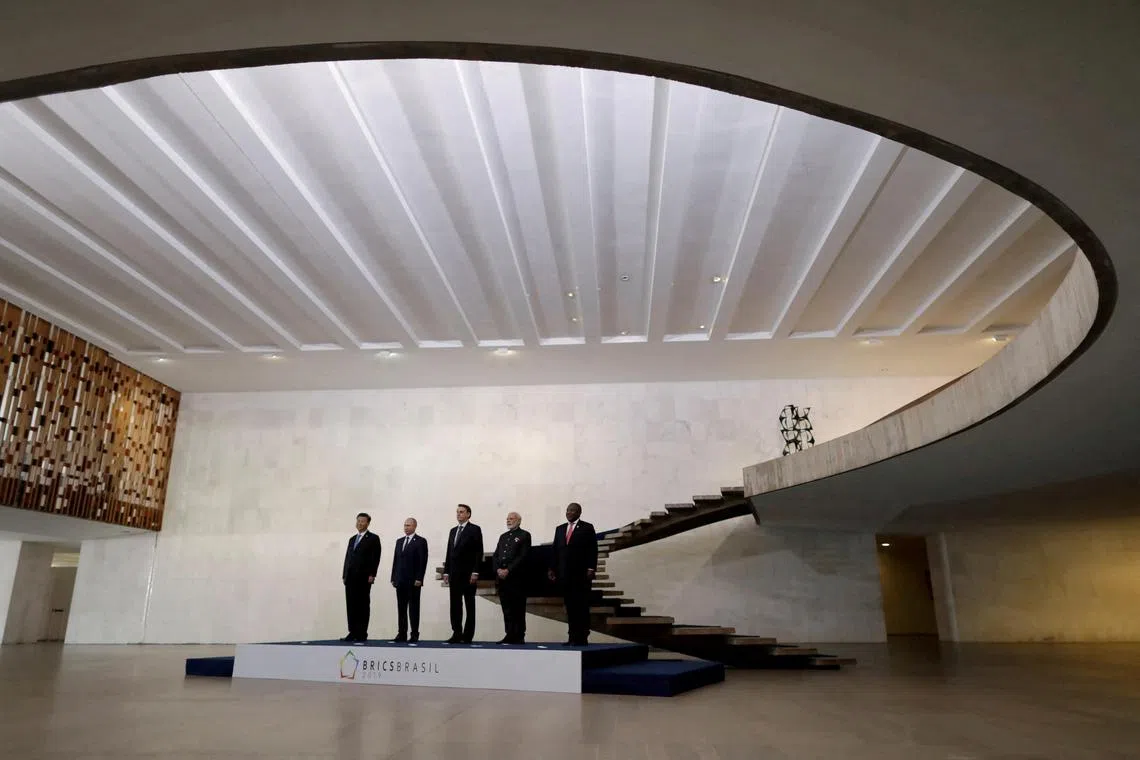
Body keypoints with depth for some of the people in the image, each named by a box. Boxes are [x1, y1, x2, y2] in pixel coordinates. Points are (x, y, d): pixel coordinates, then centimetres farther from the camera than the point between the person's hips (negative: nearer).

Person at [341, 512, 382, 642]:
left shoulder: (373, 538, 0)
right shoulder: (352, 539, 19)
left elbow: (376, 558, -8)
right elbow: (347, 558, 17)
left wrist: (372, 575, -15)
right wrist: (344, 575, 10)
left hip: (363, 577, -6)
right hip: (350, 577, 6)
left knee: (363, 605, -2)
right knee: (351, 605, 3)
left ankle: (362, 634, 2)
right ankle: (353, 633, 8)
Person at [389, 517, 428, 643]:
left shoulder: (421, 541, -3)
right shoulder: (399, 541, 15)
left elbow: (423, 561, -9)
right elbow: (395, 560, 15)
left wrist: (419, 579, -15)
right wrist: (393, 578, 9)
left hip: (413, 581, -5)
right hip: (400, 580, 5)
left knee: (414, 608, 0)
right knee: (401, 608, 6)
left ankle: (414, 635, 5)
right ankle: (402, 634, 11)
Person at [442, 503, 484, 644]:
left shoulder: (475, 529, -4)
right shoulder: (453, 531, 16)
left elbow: (479, 552, -10)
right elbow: (449, 553, 16)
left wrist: (475, 572, -16)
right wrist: (446, 571, 8)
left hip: (468, 574, -6)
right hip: (454, 574, 6)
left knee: (469, 606, 1)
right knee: (455, 605, 6)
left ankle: (467, 636, 5)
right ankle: (457, 634, 11)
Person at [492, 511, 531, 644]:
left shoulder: (524, 535, 1)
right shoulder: (503, 536, 21)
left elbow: (523, 556, -10)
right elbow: (495, 556, 16)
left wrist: (508, 570, -14)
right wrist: (498, 569, -3)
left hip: (516, 578, -6)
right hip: (502, 578, 6)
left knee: (518, 609, -3)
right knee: (506, 609, 7)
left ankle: (519, 637, 2)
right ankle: (510, 635, 13)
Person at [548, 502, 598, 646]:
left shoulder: (587, 528, 1)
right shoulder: (560, 529, 15)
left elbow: (592, 550, -5)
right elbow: (554, 550, 13)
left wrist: (591, 569, -12)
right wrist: (552, 568, 6)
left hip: (581, 574, -4)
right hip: (565, 574, 5)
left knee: (582, 606, -3)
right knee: (569, 607, 5)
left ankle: (582, 638, 1)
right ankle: (572, 638, 9)